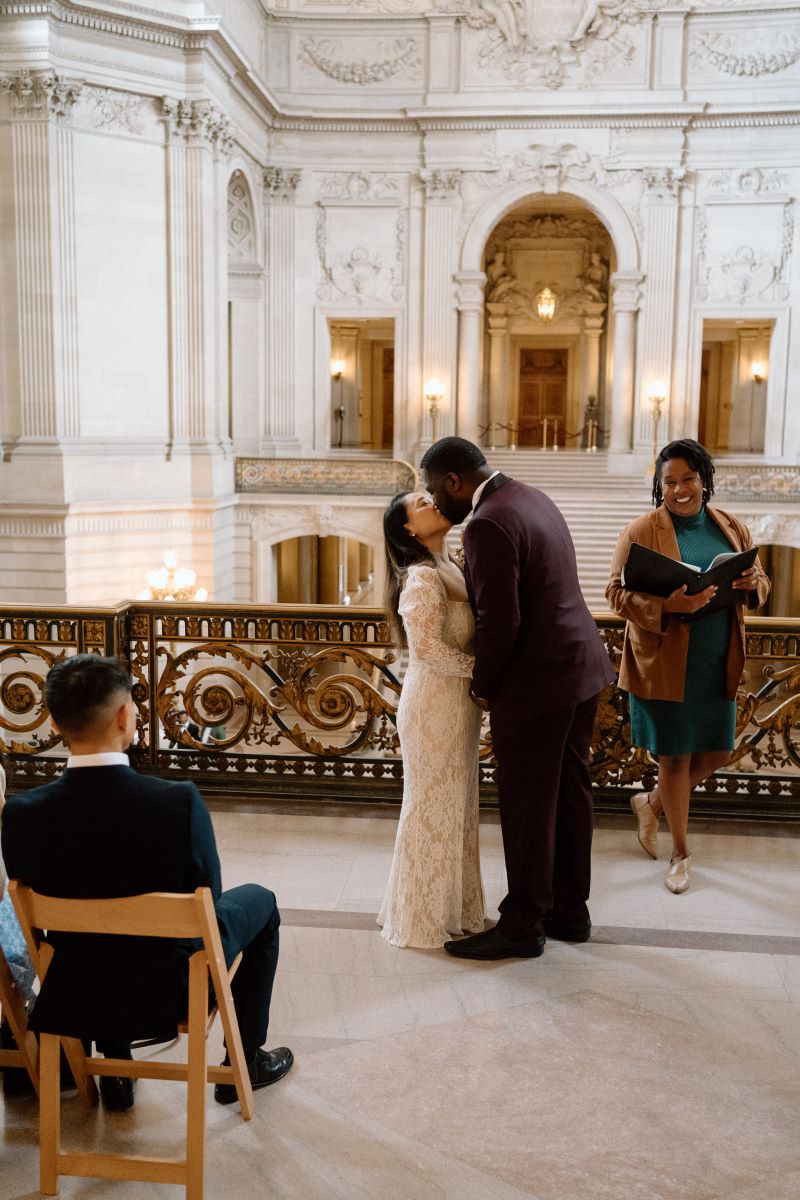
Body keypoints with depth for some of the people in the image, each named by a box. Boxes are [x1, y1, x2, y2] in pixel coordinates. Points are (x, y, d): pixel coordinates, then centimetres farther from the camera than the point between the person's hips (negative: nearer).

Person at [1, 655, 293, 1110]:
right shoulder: (180, 802, -29)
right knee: (259, 901, 24)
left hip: (78, 991, 3)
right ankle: (244, 1062, 33)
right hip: (174, 987, -3)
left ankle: (116, 1070, 42)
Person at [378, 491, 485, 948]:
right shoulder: (422, 578, -16)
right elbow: (427, 647, -24)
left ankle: (452, 903, 30)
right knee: (434, 806, 3)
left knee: (457, 804, 16)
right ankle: (423, 916, 18)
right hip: (434, 704, -9)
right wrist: (480, 669, -16)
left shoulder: (450, 571, 12)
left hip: (457, 702, 9)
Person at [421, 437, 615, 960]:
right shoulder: (530, 497, 10)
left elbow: (500, 623, -23)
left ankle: (523, 927, 17)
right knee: (569, 795, 18)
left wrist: (483, 688, -7)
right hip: (581, 667, 10)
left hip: (538, 682, -10)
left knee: (527, 808, 3)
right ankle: (570, 911, 31)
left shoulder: (488, 524, -20)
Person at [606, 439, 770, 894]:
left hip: (718, 665, 5)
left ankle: (651, 803, 38)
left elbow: (761, 581, 14)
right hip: (665, 664, -5)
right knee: (675, 756, 5)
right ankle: (681, 852, 23)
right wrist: (667, 605, -28)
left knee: (716, 753, 11)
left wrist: (752, 583, -12)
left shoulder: (733, 528, 7)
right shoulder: (642, 531, -7)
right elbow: (617, 592, -11)